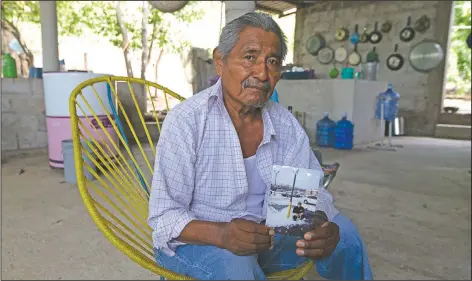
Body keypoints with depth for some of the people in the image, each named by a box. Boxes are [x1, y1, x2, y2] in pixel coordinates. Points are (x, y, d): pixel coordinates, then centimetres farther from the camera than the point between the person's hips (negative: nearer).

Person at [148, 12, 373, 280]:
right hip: (194, 241, -4)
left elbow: (313, 192, -3)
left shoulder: (286, 124, -5)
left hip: (262, 236, 5)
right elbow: (164, 216, -20)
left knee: (342, 231, -8)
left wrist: (323, 225, -27)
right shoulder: (185, 121, -19)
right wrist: (221, 234, -38)